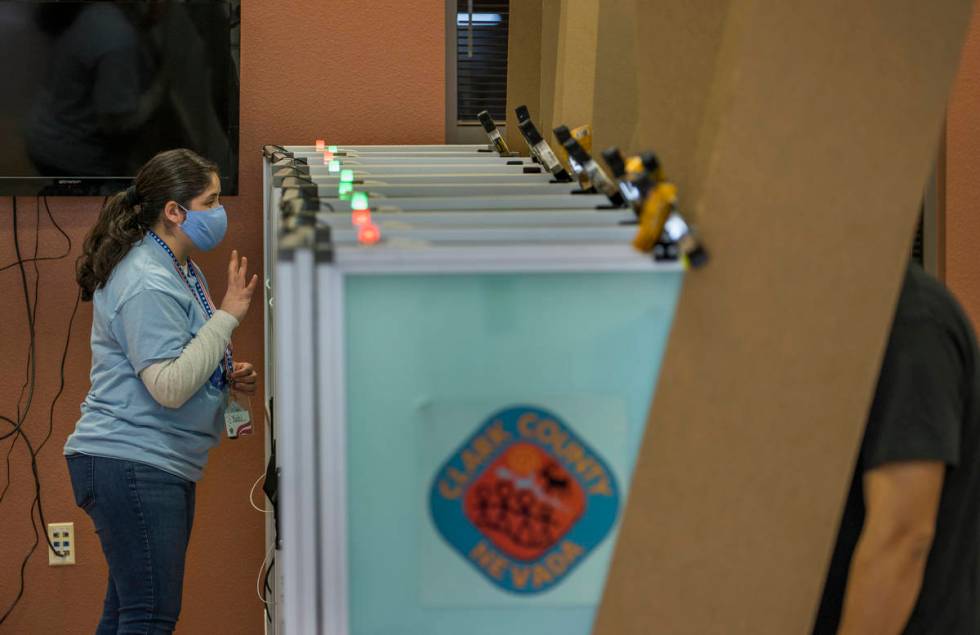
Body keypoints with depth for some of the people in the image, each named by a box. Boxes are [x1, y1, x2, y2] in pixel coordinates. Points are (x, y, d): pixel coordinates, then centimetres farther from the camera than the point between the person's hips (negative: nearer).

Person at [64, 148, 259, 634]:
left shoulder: (178, 269, 15)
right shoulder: (146, 283, -17)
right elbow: (169, 387, -23)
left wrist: (227, 377, 7)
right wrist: (227, 316, -20)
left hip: (162, 466, 11)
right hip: (131, 465, -11)